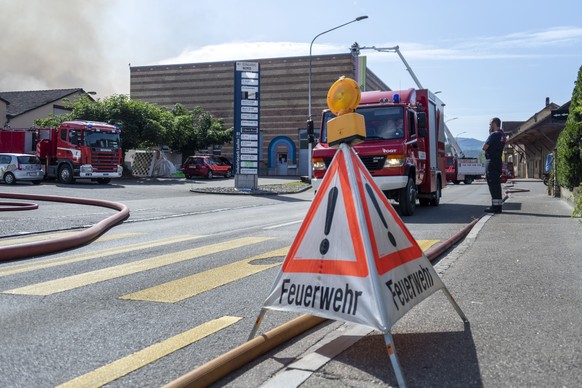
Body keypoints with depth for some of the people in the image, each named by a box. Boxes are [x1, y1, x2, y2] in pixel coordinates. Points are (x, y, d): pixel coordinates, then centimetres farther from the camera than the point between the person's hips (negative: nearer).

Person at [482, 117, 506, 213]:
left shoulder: (494, 134, -14)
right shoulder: (502, 135, 15)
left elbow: (484, 147, -16)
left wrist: (485, 146, 6)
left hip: (492, 161, -9)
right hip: (499, 161, 9)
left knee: (493, 184, -8)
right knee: (496, 184, 12)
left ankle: (495, 206, -10)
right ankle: (498, 205, 15)